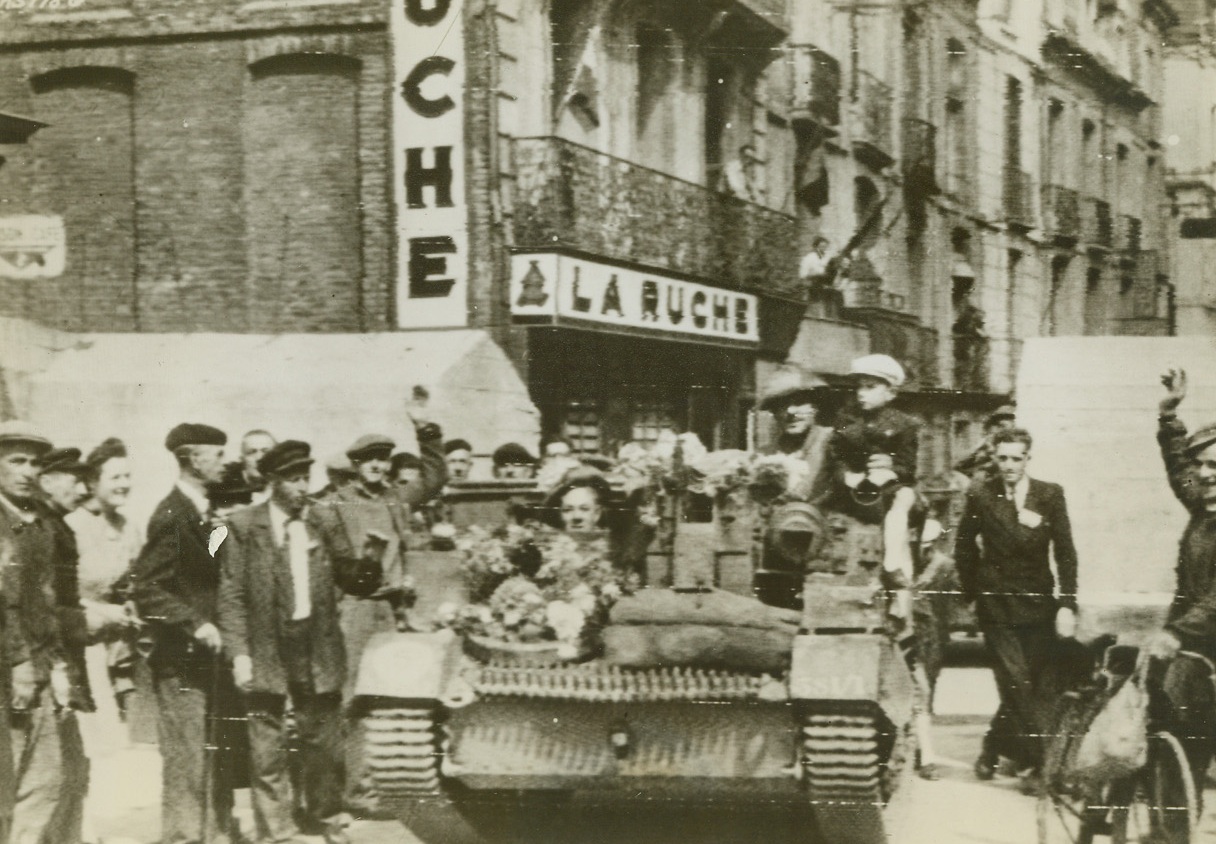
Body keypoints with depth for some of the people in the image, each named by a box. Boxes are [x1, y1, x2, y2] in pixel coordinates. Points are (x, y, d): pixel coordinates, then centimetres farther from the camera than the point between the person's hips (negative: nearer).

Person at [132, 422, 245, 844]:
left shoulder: (202, 513, 13)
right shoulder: (171, 516, -14)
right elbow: (146, 588, -19)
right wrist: (195, 624, -23)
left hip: (207, 657, 9)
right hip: (180, 659, -9)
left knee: (221, 755, 12)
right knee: (188, 761, -4)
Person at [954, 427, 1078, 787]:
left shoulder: (1050, 494, 0)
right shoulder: (980, 496, -2)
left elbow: (1065, 552, 0)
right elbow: (964, 548, 10)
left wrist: (1067, 604, -7)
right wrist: (972, 593, 8)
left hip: (1038, 606, 2)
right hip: (996, 607, -2)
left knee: (1023, 688, 5)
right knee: (1017, 685, -11)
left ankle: (992, 750, 24)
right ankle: (1040, 761, -7)